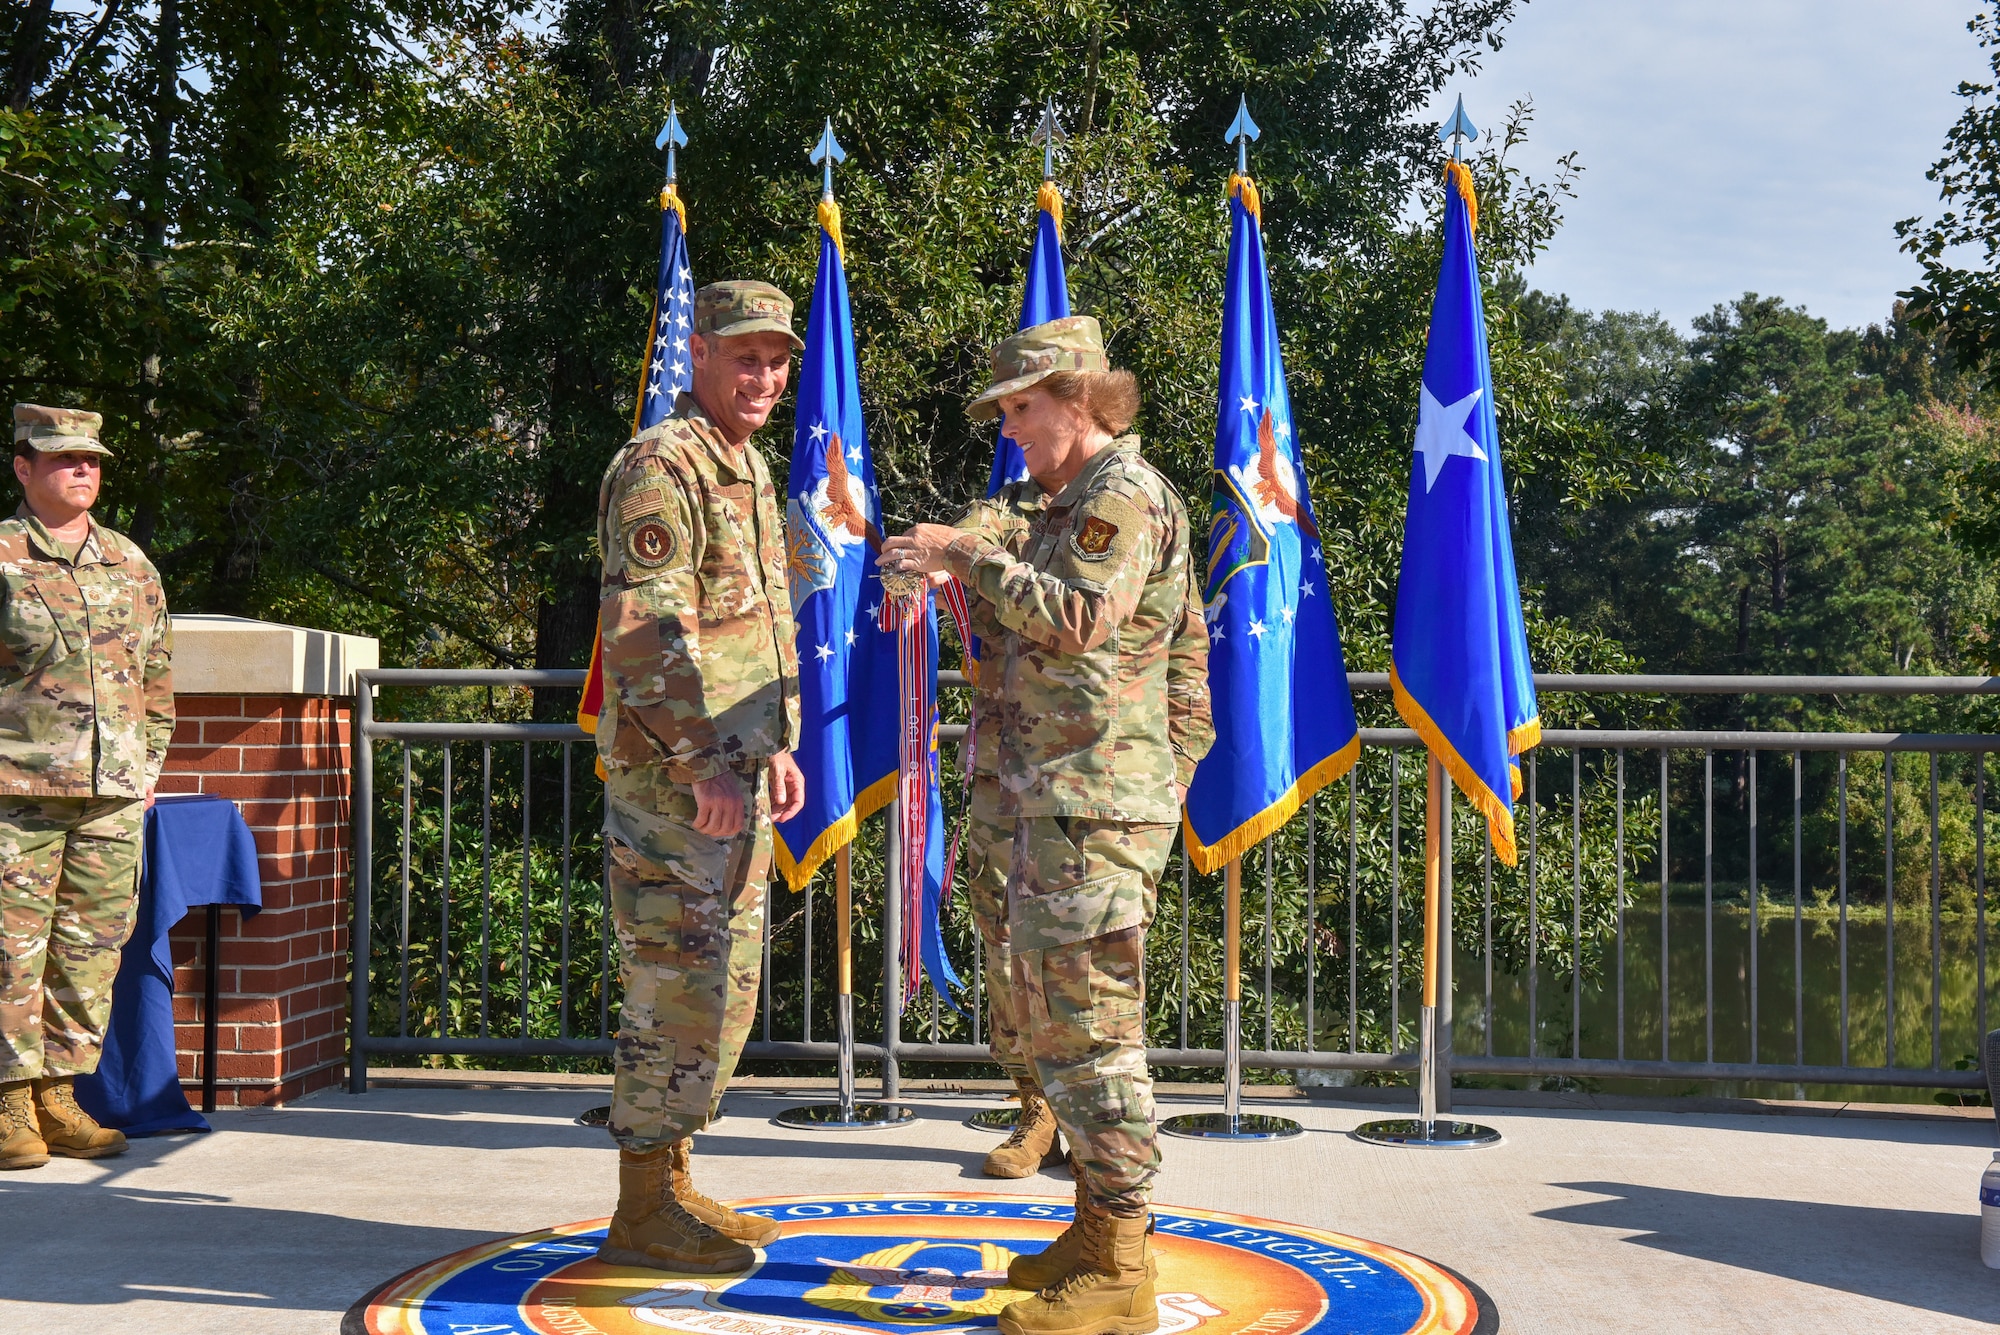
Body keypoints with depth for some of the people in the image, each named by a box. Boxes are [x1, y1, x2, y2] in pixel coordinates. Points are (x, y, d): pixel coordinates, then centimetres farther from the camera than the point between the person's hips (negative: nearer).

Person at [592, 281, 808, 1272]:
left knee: (721, 991, 14)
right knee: (680, 988, -6)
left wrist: (778, 745, 20)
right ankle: (643, 1214, 4)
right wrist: (702, 764, -23)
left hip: (735, 775, 10)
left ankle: (671, 1183, 24)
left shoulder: (750, 468, 18)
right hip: (673, 778, -10)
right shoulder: (661, 466, -13)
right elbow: (646, 628, -21)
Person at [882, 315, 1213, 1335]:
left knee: (1087, 1024, -10)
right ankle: (1097, 1231, 25)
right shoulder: (1070, 501, 23)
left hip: (1094, 803, -11)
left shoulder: (1124, 494, -11)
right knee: (1050, 1014, 16)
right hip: (1058, 799, 11)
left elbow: (1078, 614, -23)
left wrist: (972, 558, -16)